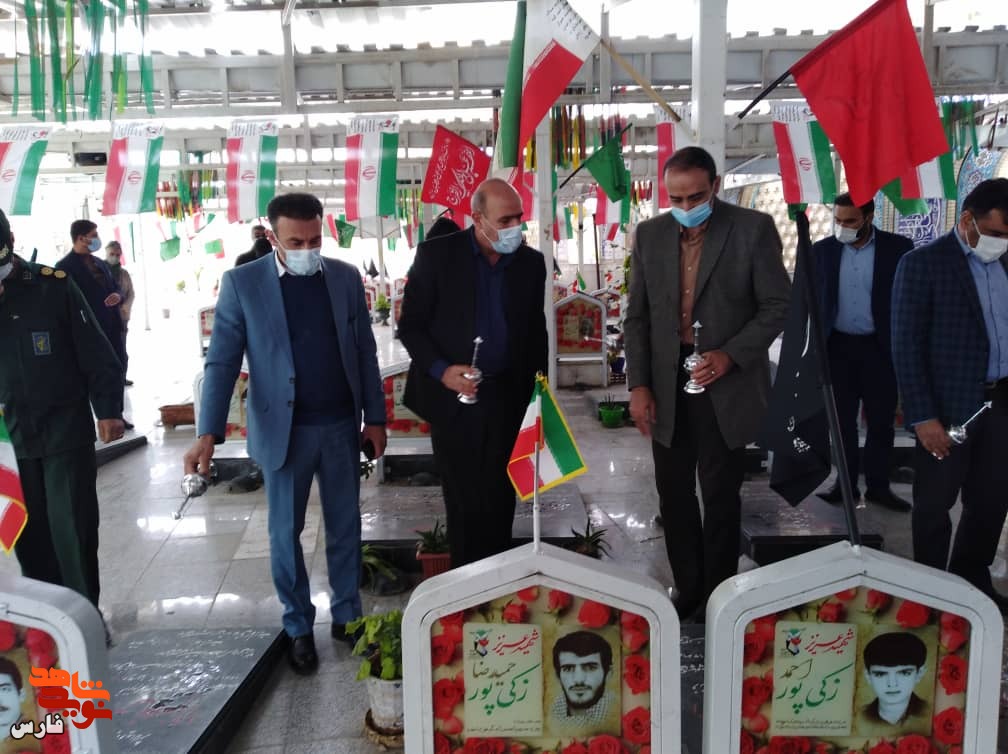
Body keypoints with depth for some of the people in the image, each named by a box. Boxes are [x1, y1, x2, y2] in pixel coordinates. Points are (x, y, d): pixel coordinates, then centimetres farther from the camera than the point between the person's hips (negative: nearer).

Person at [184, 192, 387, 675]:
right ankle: (298, 628, 27)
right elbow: (222, 361, -9)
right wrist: (208, 433, -17)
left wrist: (375, 418, 4)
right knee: (285, 533, 10)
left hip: (341, 426, 2)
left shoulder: (346, 278, 1)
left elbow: (365, 352, 6)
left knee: (345, 528, 13)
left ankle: (346, 615, 30)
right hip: (283, 430, -2)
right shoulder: (242, 283, -6)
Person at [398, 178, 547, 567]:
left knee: (500, 496, 10)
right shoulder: (437, 254, -7)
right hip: (453, 395, -2)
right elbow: (410, 324, -4)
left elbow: (536, 330, 12)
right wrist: (441, 370, -17)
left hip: (507, 396, 3)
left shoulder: (532, 262, 3)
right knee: (464, 498, 8)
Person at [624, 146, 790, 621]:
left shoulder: (753, 228, -6)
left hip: (726, 385, -3)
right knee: (673, 493, 11)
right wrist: (638, 384, -2)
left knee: (720, 496, 9)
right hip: (667, 385, 4)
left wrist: (730, 355, -18)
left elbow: (777, 306, -5)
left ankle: (717, 596, 27)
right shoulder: (650, 234, 4)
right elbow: (638, 316, 5)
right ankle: (687, 590, 29)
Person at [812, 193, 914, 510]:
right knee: (842, 420, 9)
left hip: (881, 348, -2)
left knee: (881, 421, 6)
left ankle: (878, 485, 18)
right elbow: (813, 299, 6)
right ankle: (846, 483, 20)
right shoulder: (822, 249, 2)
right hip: (838, 347, 2)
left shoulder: (898, 247, -4)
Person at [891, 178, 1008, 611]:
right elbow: (906, 346, -11)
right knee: (935, 506, 7)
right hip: (949, 407, -6)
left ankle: (972, 581, 34)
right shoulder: (923, 263, -8)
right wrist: (922, 417, -14)